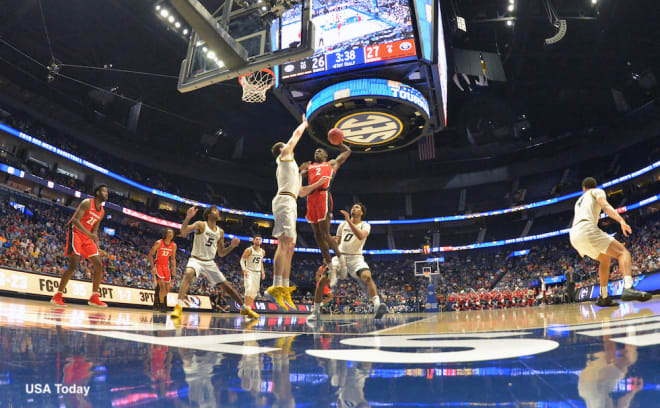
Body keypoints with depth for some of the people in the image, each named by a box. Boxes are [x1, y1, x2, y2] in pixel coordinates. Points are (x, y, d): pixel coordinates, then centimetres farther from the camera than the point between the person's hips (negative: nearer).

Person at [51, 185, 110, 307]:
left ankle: (94, 298, 8)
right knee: (74, 264, -19)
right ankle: (58, 296, -10)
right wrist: (90, 234, -32)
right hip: (75, 233, -8)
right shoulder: (87, 203, -12)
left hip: (87, 237, 8)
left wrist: (97, 247, 8)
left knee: (99, 265, 1)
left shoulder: (102, 211, 12)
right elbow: (75, 220, -22)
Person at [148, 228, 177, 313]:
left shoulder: (174, 245, 1)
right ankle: (162, 305, -4)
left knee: (167, 289, 5)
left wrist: (174, 267, -3)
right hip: (158, 265, -5)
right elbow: (150, 254, -8)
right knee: (162, 286, -17)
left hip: (166, 266, 5)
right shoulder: (159, 243, -12)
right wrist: (152, 267, -17)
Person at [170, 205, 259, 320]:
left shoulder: (220, 232, 7)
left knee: (226, 285, 5)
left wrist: (232, 246, -4)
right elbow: (183, 231, -23)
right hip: (196, 260, -4)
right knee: (188, 274, -37)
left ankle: (245, 309, 18)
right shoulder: (201, 225, -7)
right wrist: (188, 217, -37)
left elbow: (221, 253, 13)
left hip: (210, 262, 5)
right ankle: (178, 307, -39)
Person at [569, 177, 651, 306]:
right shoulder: (597, 191, 18)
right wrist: (621, 220, -19)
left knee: (605, 259, 26)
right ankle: (628, 288, -35)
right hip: (587, 229, -7)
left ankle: (603, 297, 22)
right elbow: (605, 206, -4)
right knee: (623, 252, -8)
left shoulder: (579, 201, 35)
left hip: (574, 236, 7)